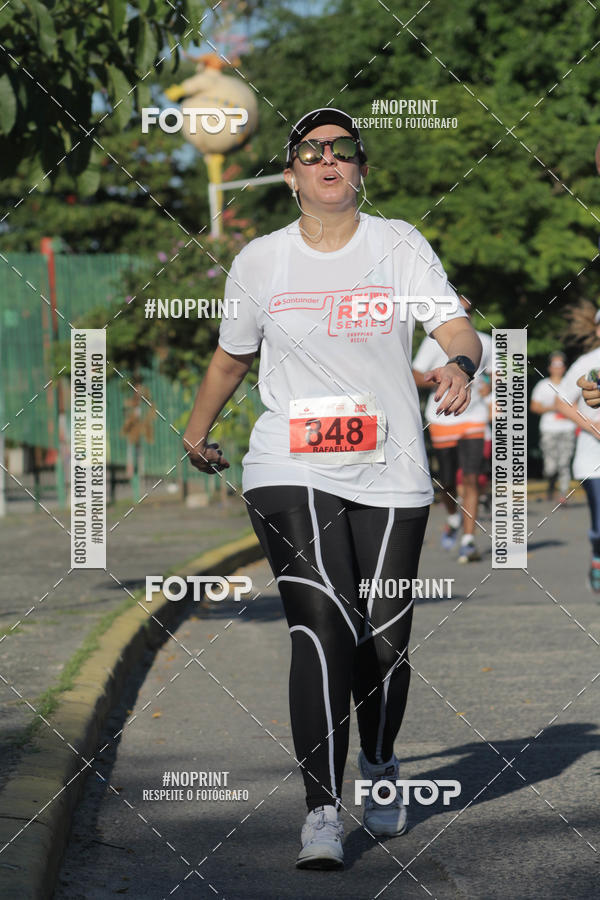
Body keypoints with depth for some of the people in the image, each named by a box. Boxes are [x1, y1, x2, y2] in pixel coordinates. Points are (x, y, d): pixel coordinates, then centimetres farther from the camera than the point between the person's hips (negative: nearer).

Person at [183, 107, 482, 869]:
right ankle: (321, 813, -19)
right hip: (290, 472, -1)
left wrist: (458, 365, -32)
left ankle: (378, 765, 35)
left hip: (390, 474, 1)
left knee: (383, 641, 4)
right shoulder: (259, 262, 6)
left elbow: (456, 327, -9)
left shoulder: (400, 246, 3)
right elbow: (231, 357, 23)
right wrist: (198, 431, 34)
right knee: (322, 625, -18)